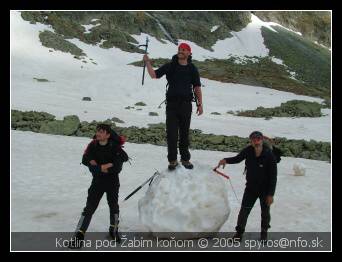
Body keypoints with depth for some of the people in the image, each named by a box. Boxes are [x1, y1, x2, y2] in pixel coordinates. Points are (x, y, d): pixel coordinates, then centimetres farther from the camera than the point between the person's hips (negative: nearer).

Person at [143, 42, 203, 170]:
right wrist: (147, 62, -17)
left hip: (186, 104, 1)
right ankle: (172, 160, 12)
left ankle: (185, 159, 22)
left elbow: (197, 87, 8)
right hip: (171, 104, -1)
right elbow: (154, 75, -3)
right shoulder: (170, 66, 3)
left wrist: (200, 104, 3)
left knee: (184, 133, 10)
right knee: (171, 133, 0)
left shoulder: (192, 69, 5)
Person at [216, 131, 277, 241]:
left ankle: (264, 232, 37)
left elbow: (273, 177, -18)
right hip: (250, 187, 2)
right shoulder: (248, 151, -13)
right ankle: (239, 232, 20)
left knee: (265, 212, 15)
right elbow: (238, 158, 7)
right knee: (244, 210, 3)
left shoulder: (269, 156, -22)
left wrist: (271, 194, -18)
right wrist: (226, 160, -14)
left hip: (265, 189, -2)